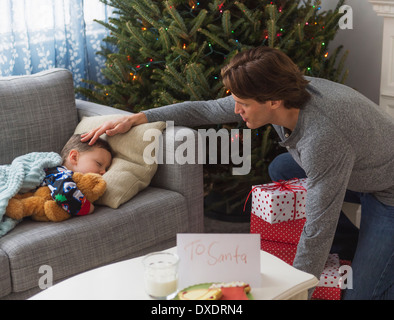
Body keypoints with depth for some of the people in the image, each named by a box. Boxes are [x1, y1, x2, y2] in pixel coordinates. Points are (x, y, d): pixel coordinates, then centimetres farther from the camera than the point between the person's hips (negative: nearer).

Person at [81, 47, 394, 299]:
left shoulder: (322, 139, -40)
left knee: (361, 294, -12)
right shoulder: (283, 95, -15)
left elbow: (317, 230, -32)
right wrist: (136, 118, -6)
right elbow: (207, 110, -4)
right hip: (362, 171, 8)